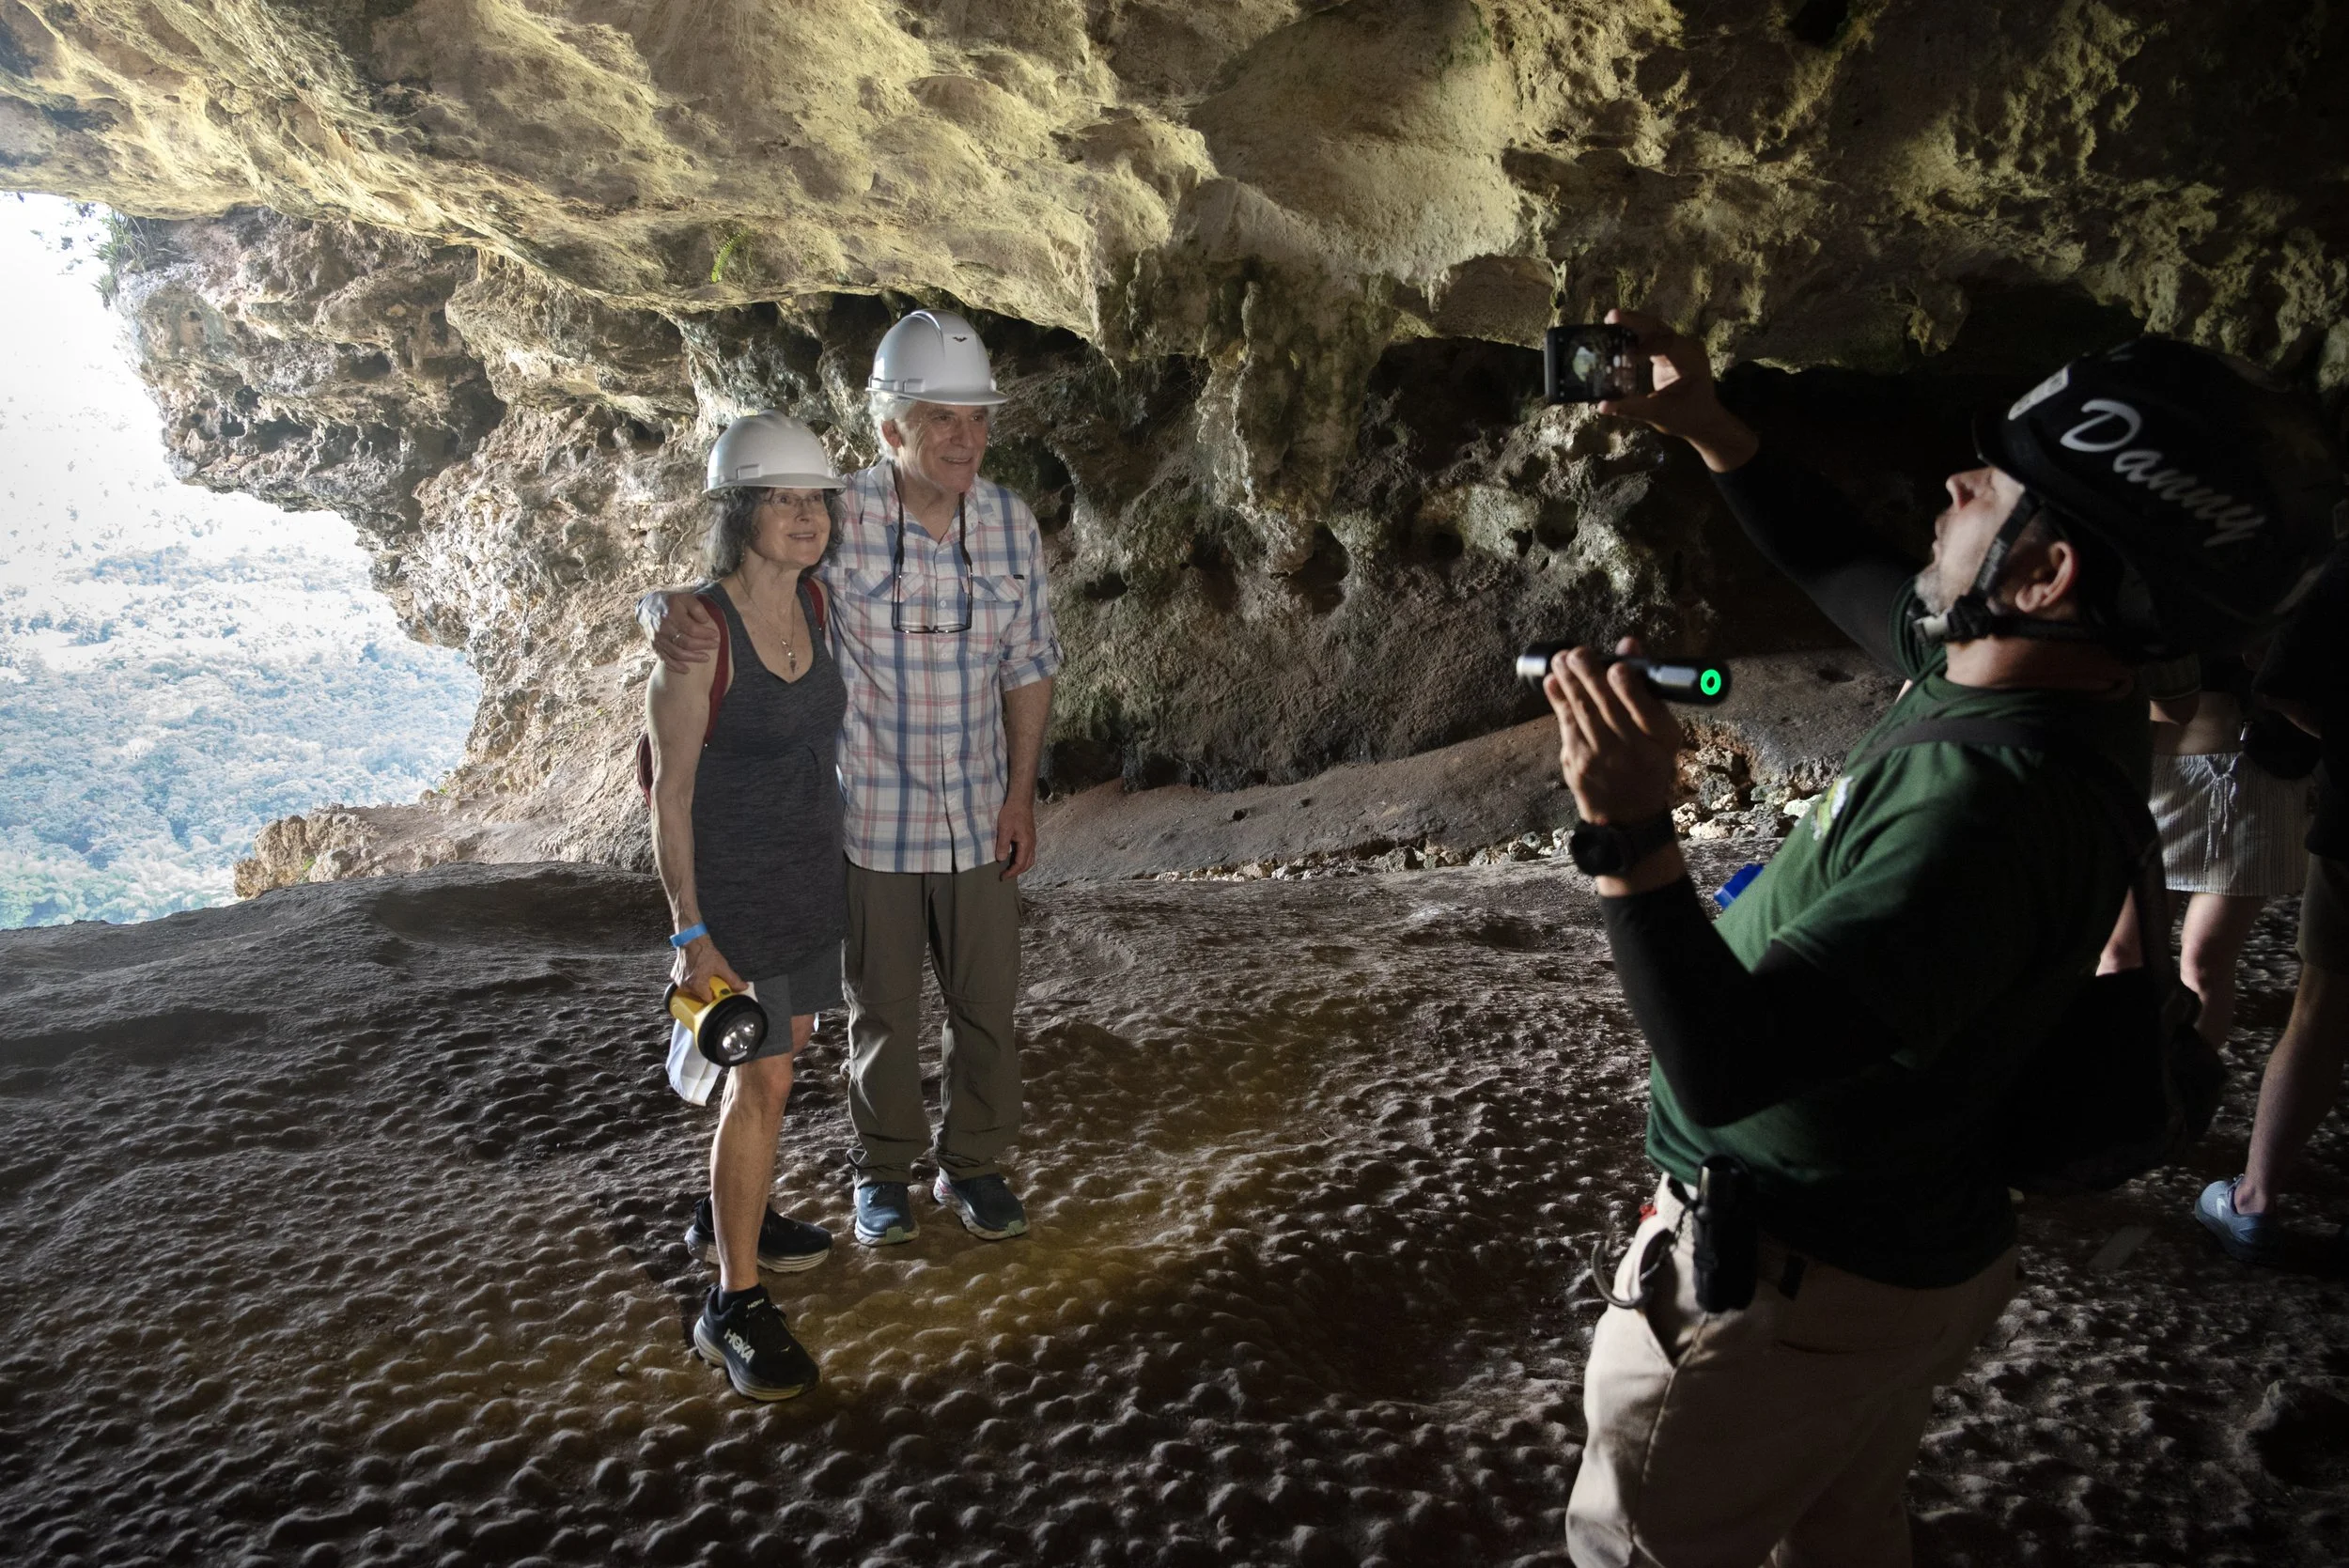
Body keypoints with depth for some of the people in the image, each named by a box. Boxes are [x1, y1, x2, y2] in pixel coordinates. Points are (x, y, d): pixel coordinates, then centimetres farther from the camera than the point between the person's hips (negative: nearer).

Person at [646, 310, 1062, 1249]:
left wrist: (1021, 795, 1)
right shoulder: (837, 522, -15)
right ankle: (883, 1171, 36)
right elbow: (702, 567, -10)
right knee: (883, 1012, 14)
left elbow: (1028, 667, 4)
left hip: (979, 818, 3)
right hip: (872, 820, -3)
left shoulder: (1011, 523, -5)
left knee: (987, 1005, 13)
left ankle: (973, 1164, 35)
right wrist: (670, 613, -35)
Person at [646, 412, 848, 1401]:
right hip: (734, 883, -7)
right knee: (763, 1080, -6)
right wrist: (691, 935, -19)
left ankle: (728, 1215, 41)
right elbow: (671, 793, -17)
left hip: (813, 868, 8)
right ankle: (734, 1305, 6)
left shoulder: (814, 604, 1)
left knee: (781, 1050, 19)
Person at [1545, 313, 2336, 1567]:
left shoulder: (1986, 808, -37)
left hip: (1783, 1286, -9)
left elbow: (1722, 1066, -40)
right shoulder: (2036, 684, -8)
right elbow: (1845, 571, 11)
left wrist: (1629, 836, -47)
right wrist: (1710, 432, 9)